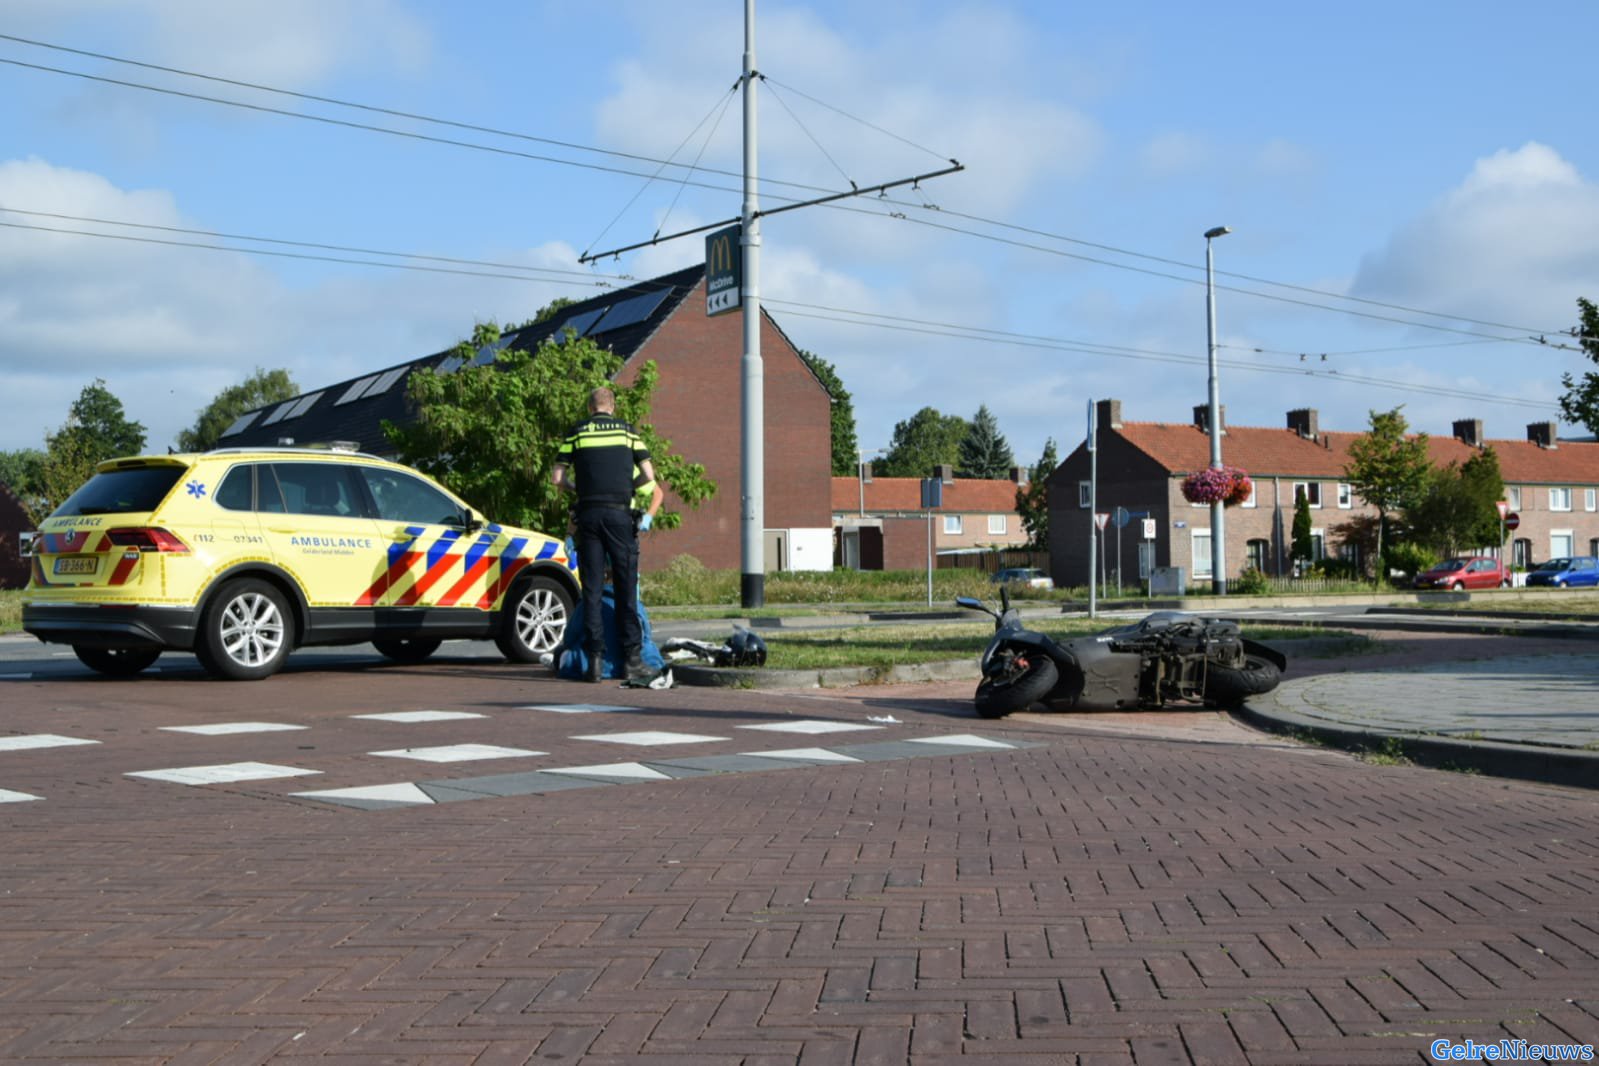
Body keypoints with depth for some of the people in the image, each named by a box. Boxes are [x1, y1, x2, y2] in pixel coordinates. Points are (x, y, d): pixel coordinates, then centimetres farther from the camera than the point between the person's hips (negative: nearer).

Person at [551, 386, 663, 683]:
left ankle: (595, 659, -1)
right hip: (620, 514, -1)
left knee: (592, 589, 3)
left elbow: (557, 478, 5)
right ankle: (632, 658, 0)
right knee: (626, 588, 2)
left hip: (588, 514, 1)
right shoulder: (627, 430, 10)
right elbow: (649, 476, 7)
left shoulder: (576, 432, 9)